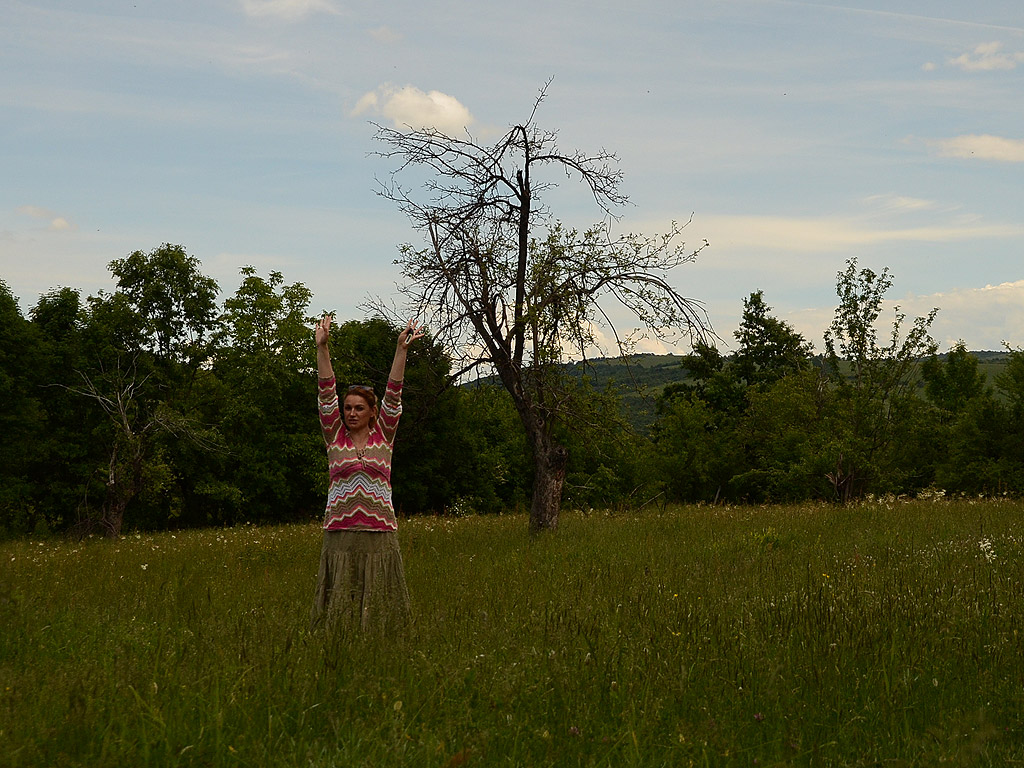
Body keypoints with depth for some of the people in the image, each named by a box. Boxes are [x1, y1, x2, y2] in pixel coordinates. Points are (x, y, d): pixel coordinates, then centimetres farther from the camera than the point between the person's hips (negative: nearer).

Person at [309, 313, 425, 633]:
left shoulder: (383, 436, 8)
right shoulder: (335, 437, 8)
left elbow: (393, 394, -1)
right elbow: (326, 394, 0)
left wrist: (401, 349, -9)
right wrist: (322, 348, -9)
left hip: (379, 531, 0)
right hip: (339, 532, 0)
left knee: (377, 605, 1)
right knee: (339, 606, 0)